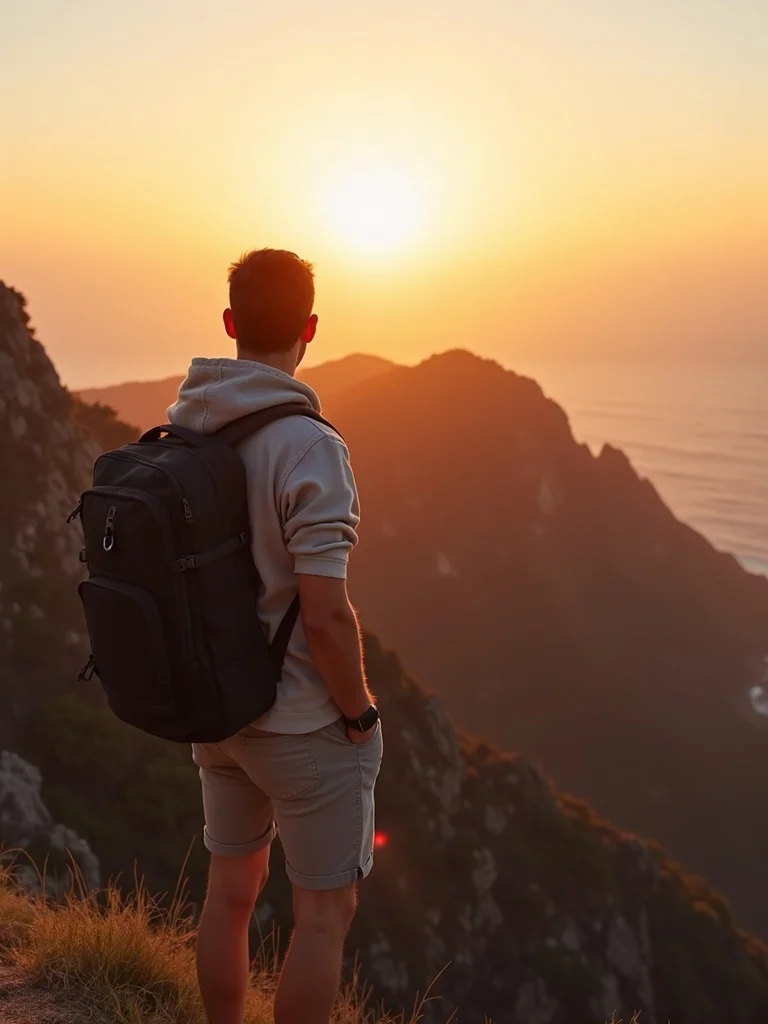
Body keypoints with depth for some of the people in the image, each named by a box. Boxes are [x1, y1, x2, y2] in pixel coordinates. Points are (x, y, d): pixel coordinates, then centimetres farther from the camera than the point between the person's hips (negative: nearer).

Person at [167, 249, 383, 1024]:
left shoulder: (179, 430, -2)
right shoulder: (309, 448, -23)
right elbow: (325, 616, -26)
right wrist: (359, 716, -9)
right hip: (304, 725, -7)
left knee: (230, 889, 21)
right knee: (324, 911, 11)